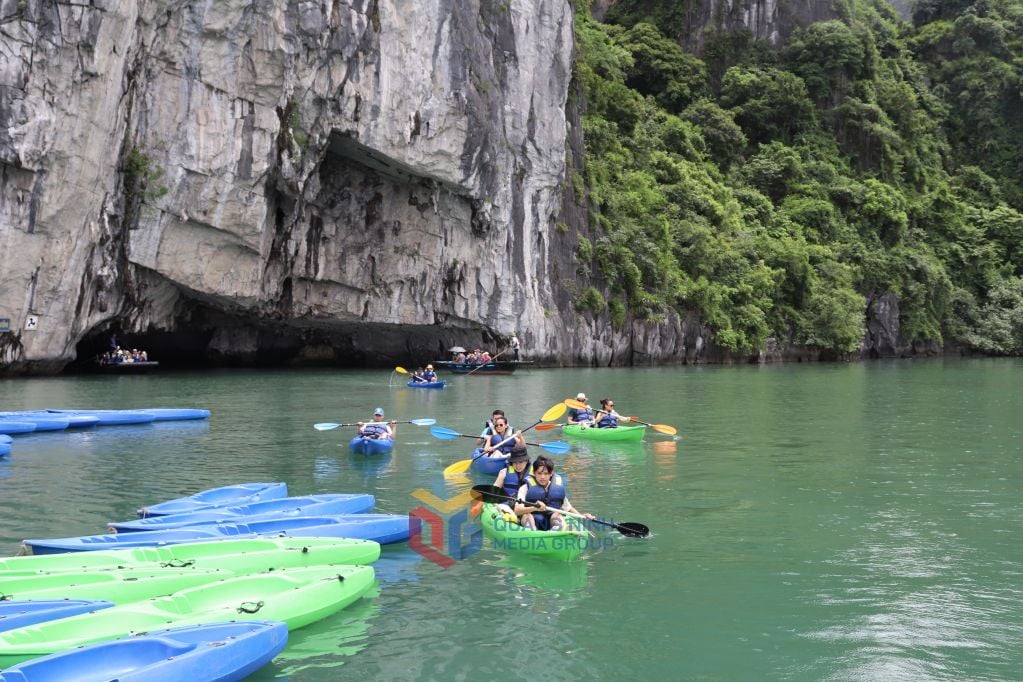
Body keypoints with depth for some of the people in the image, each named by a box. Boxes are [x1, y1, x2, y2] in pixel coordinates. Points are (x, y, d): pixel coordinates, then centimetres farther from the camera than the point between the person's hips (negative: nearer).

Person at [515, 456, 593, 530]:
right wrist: (534, 508, -32)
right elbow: (517, 511, -14)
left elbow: (569, 508, 22)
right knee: (526, 515, -30)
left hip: (551, 524, 2)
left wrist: (582, 516, 5)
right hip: (533, 523, -2)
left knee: (557, 514, -25)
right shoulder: (526, 488, 0)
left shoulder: (558, 487, 10)